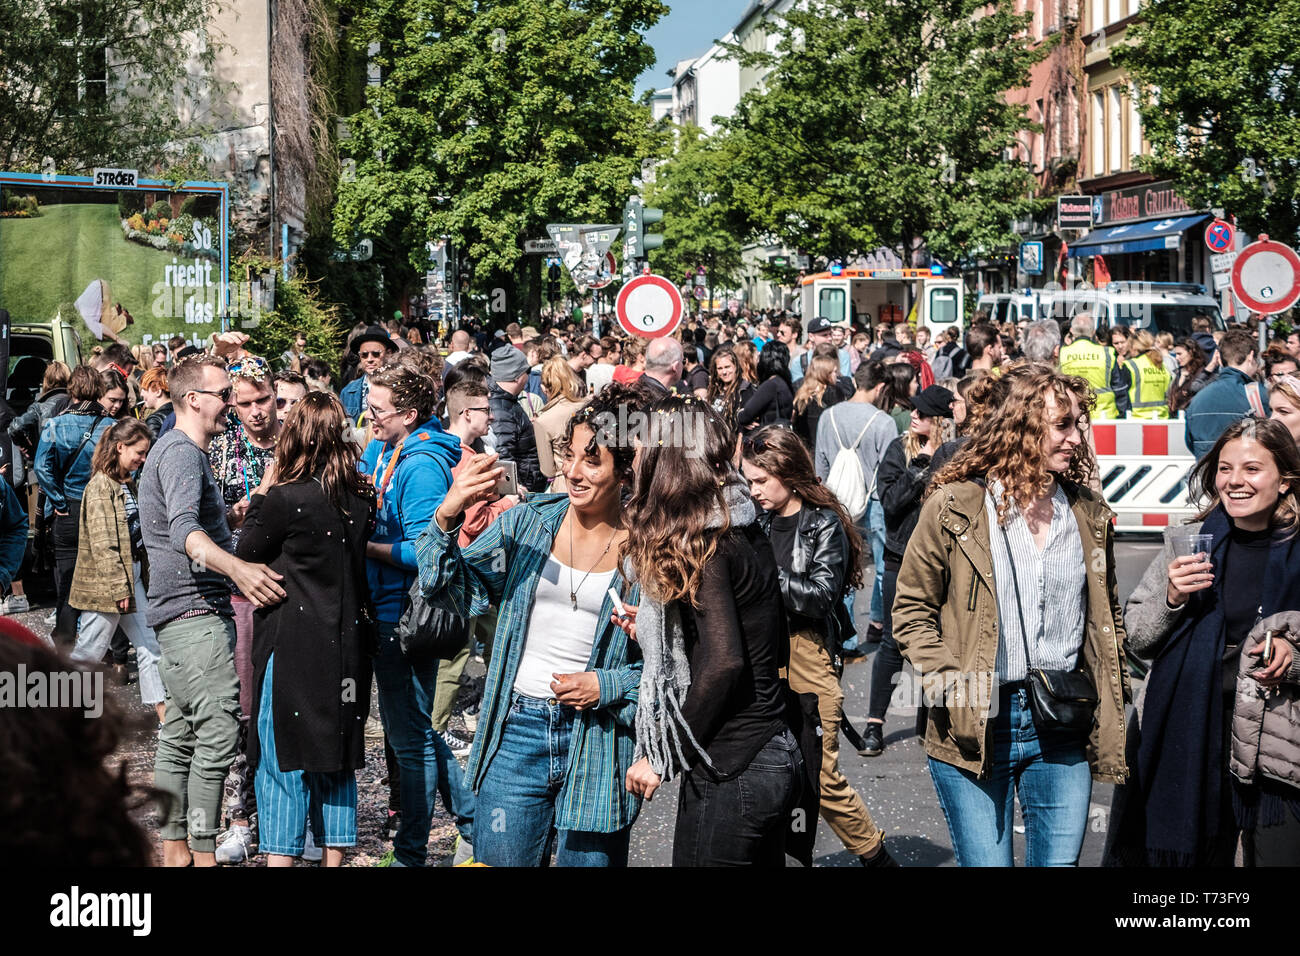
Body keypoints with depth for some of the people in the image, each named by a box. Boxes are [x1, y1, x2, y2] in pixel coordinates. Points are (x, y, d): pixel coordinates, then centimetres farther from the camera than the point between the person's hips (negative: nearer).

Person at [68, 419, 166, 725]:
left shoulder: (127, 484, 12)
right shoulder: (100, 487, -16)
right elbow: (103, 543, -20)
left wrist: (141, 574, 16)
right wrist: (118, 588, -21)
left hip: (132, 577, 9)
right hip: (106, 583, -9)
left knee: (149, 645, 6)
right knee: (90, 651, -1)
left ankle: (164, 713, 8)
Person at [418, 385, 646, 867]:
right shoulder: (529, 522, 3)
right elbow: (450, 590, -2)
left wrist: (605, 687, -15)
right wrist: (446, 518, -18)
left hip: (598, 748, -2)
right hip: (517, 735, 2)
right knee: (498, 861, 6)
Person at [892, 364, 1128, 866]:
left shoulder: (1089, 514, 8)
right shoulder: (954, 506, -5)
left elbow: (1105, 614, 20)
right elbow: (912, 611, -1)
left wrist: (1114, 692, 9)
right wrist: (950, 683, -13)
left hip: (1063, 730, 4)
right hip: (975, 728, -3)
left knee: (1060, 860, 5)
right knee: (985, 862, 0)